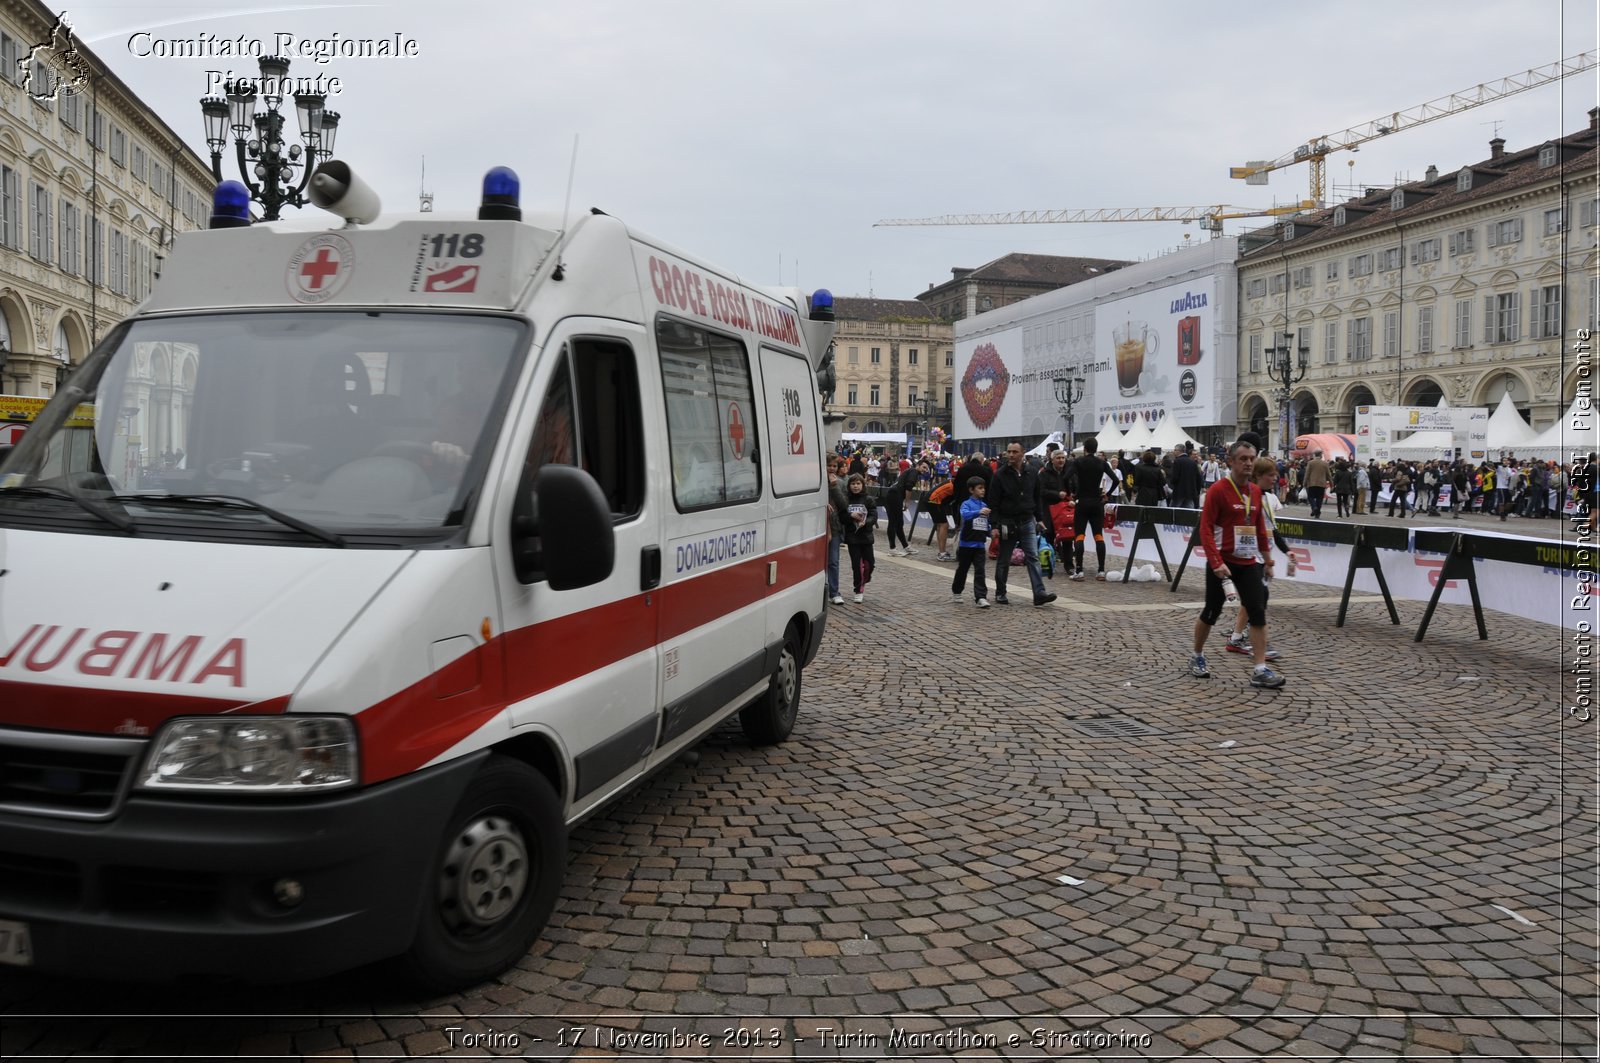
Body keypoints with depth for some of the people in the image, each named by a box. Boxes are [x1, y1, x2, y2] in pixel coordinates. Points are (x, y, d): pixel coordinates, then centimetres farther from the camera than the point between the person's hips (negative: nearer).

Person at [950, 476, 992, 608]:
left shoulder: (984, 506, 8)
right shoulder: (966, 504, -9)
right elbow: (965, 514, -31)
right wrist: (979, 512, -45)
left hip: (980, 544, 4)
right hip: (966, 543, -4)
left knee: (980, 571, -4)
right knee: (962, 569, 11)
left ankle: (981, 597, -9)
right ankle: (956, 593, 29)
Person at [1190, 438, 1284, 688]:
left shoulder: (1255, 491, 9)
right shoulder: (1218, 490, -11)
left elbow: (1260, 528, 18)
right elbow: (1205, 529, -15)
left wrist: (1267, 559, 18)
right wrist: (1216, 562, -22)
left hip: (1249, 564, 5)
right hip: (1222, 564, -5)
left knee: (1258, 613, -4)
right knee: (1211, 613, 6)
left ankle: (1260, 670, -2)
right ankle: (1197, 658, 27)